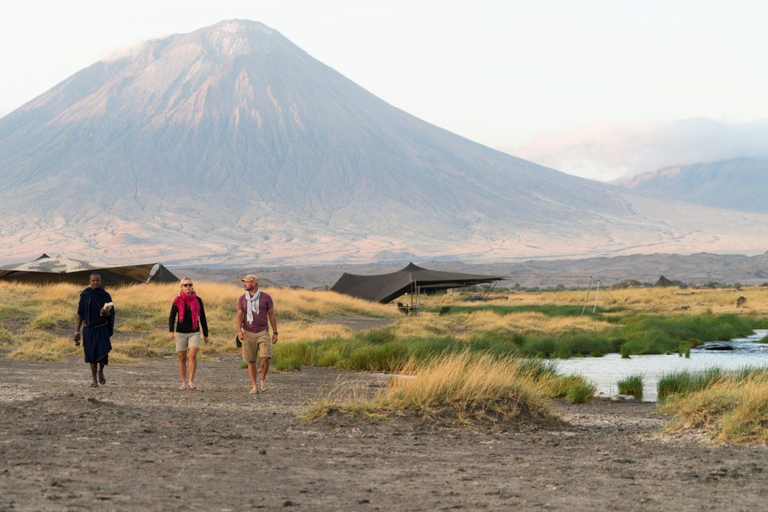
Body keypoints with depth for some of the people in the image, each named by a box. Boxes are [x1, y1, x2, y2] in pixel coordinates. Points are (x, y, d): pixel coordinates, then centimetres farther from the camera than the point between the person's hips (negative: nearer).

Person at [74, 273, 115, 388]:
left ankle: (101, 371, 19)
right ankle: (94, 380, 13)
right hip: (88, 329, 1)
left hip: (102, 329, -1)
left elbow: (110, 314, 2)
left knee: (103, 353, -11)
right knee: (92, 354, 3)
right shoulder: (85, 295, -1)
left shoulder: (105, 295, -2)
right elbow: (80, 314, 4)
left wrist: (105, 313, -23)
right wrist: (77, 332, 0)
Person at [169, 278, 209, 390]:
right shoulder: (177, 301, 0)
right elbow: (171, 317, -4)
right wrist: (171, 331, -19)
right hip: (181, 333, 0)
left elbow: (202, 318, 10)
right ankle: (183, 383, 12)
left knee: (193, 355, -18)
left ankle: (191, 381, -11)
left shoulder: (198, 300, 3)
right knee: (182, 358, 3)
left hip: (194, 333, 0)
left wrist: (206, 335, 11)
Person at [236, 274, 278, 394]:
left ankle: (263, 380, 8)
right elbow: (239, 316, -3)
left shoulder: (266, 297, -2)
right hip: (248, 333, 2)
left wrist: (275, 333, -2)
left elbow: (271, 315, 2)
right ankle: (254, 386, 10)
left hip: (263, 333, -2)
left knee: (265, 358, -16)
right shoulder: (242, 299, 3)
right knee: (251, 361, 1)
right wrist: (239, 331, -19)